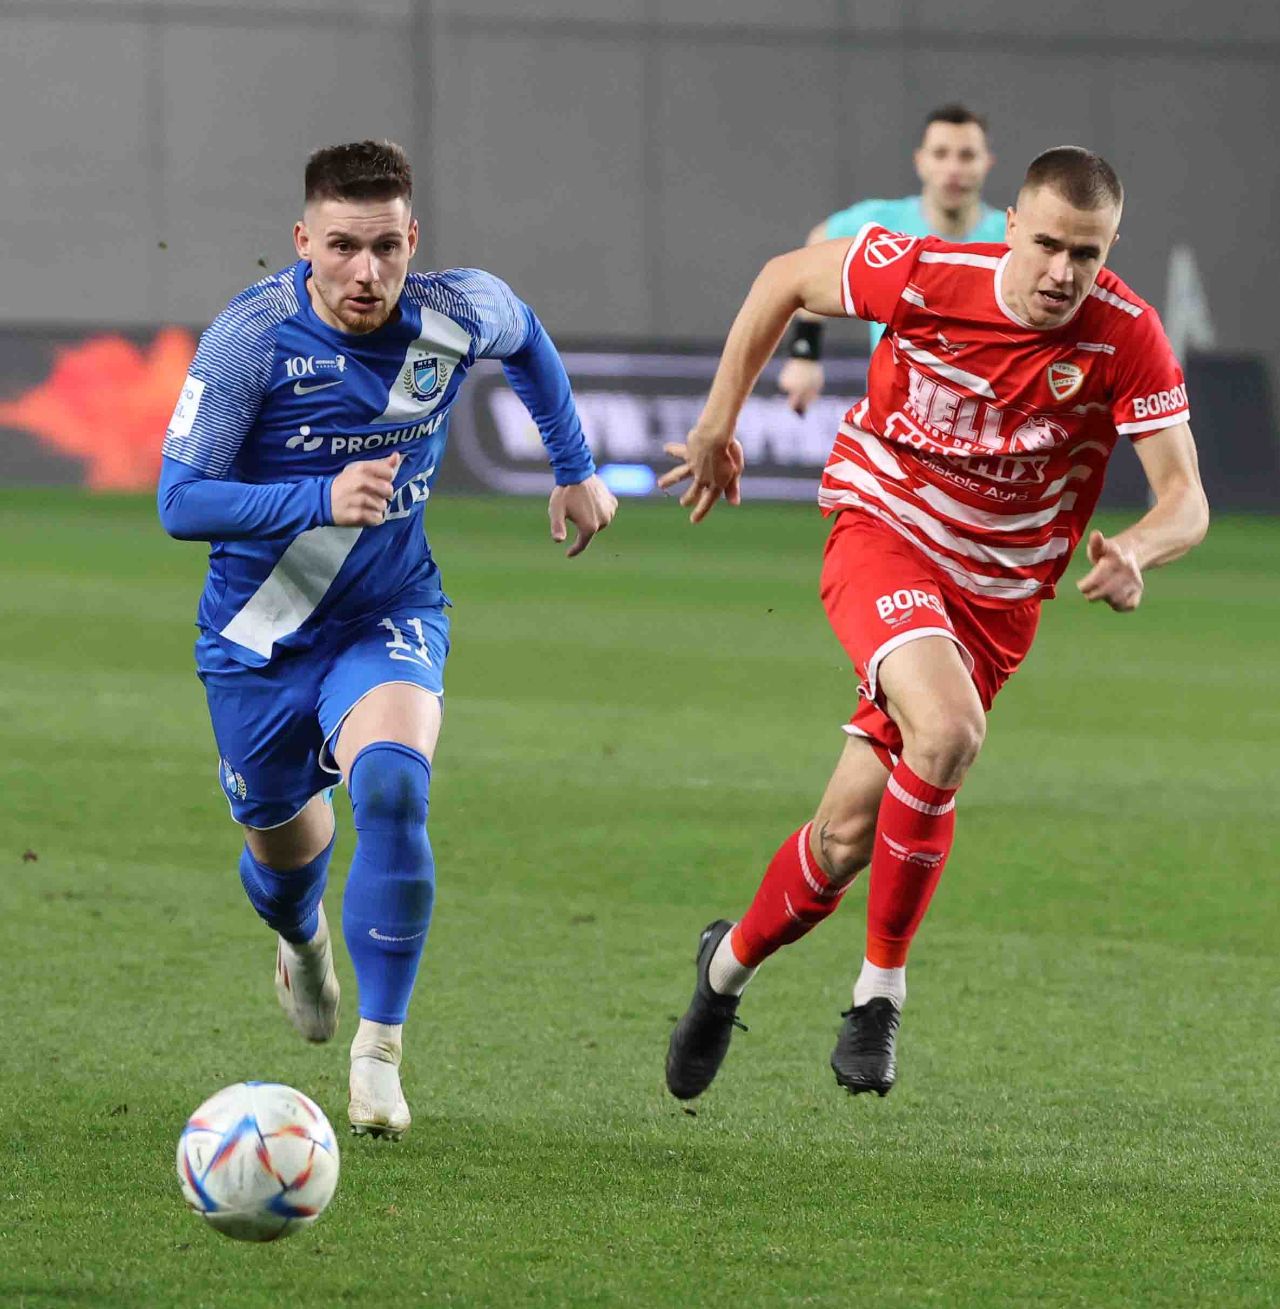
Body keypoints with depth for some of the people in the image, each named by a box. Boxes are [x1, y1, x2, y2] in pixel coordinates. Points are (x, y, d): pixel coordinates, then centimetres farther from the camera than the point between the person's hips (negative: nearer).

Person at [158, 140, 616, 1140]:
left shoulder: (459, 314, -14)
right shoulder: (252, 339, -23)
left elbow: (525, 335, 13)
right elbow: (181, 502, -26)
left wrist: (576, 469, 18)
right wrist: (324, 499, -39)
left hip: (390, 617, 0)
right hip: (259, 633, 0)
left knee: (391, 785, -28)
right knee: (283, 839, 15)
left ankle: (380, 1055, -18)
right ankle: (304, 936, 56)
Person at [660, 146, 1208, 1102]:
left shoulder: (1126, 337, -17)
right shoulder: (927, 275, -18)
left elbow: (1186, 499, -17)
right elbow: (786, 279, 0)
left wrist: (1135, 552, -39)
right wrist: (718, 425, 4)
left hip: (996, 594, 3)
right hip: (882, 531, -2)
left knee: (853, 833, -1)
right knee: (947, 732, -31)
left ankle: (732, 962, 28)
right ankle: (882, 981, -13)